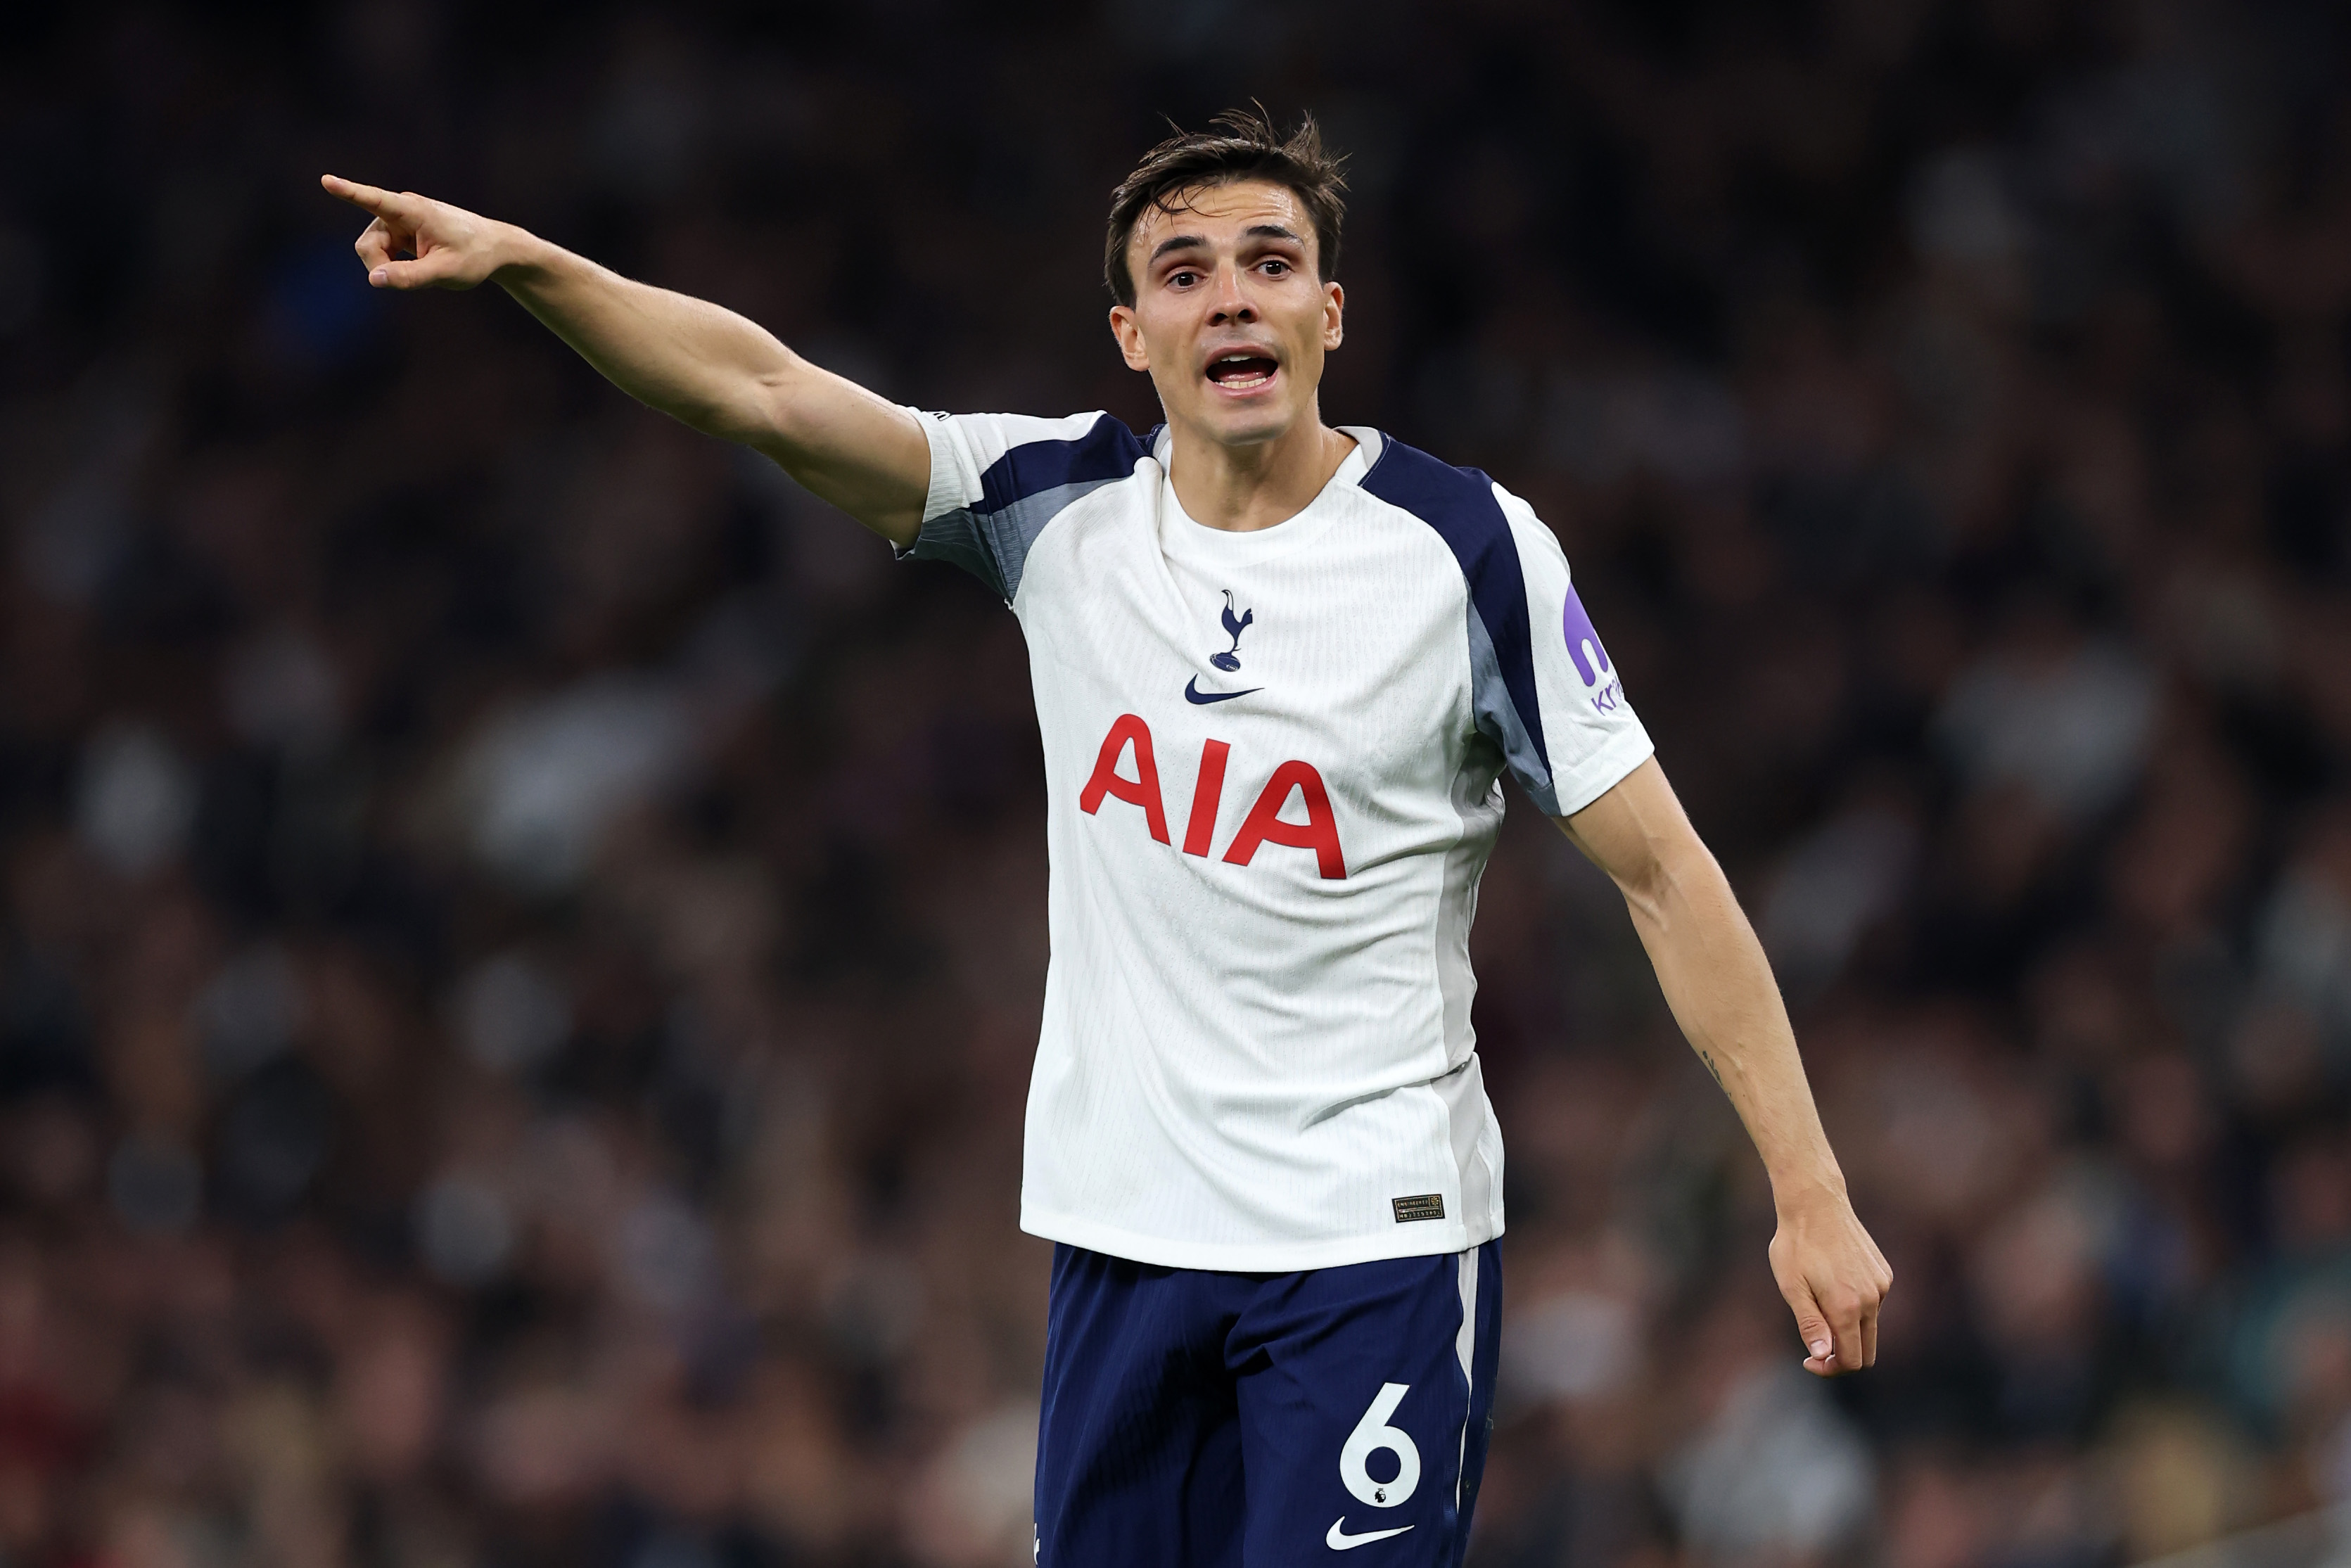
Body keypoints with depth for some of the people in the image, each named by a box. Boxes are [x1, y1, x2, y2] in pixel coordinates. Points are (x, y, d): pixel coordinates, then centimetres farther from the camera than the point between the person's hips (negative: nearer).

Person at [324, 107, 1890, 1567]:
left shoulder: (1467, 548, -6)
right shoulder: (1064, 508, 3)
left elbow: (1664, 872, -4)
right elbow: (767, 389, -7)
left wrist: (1812, 1192, -9)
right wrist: (527, 263, -23)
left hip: (1375, 1239, -4)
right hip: (1125, 1235, 4)